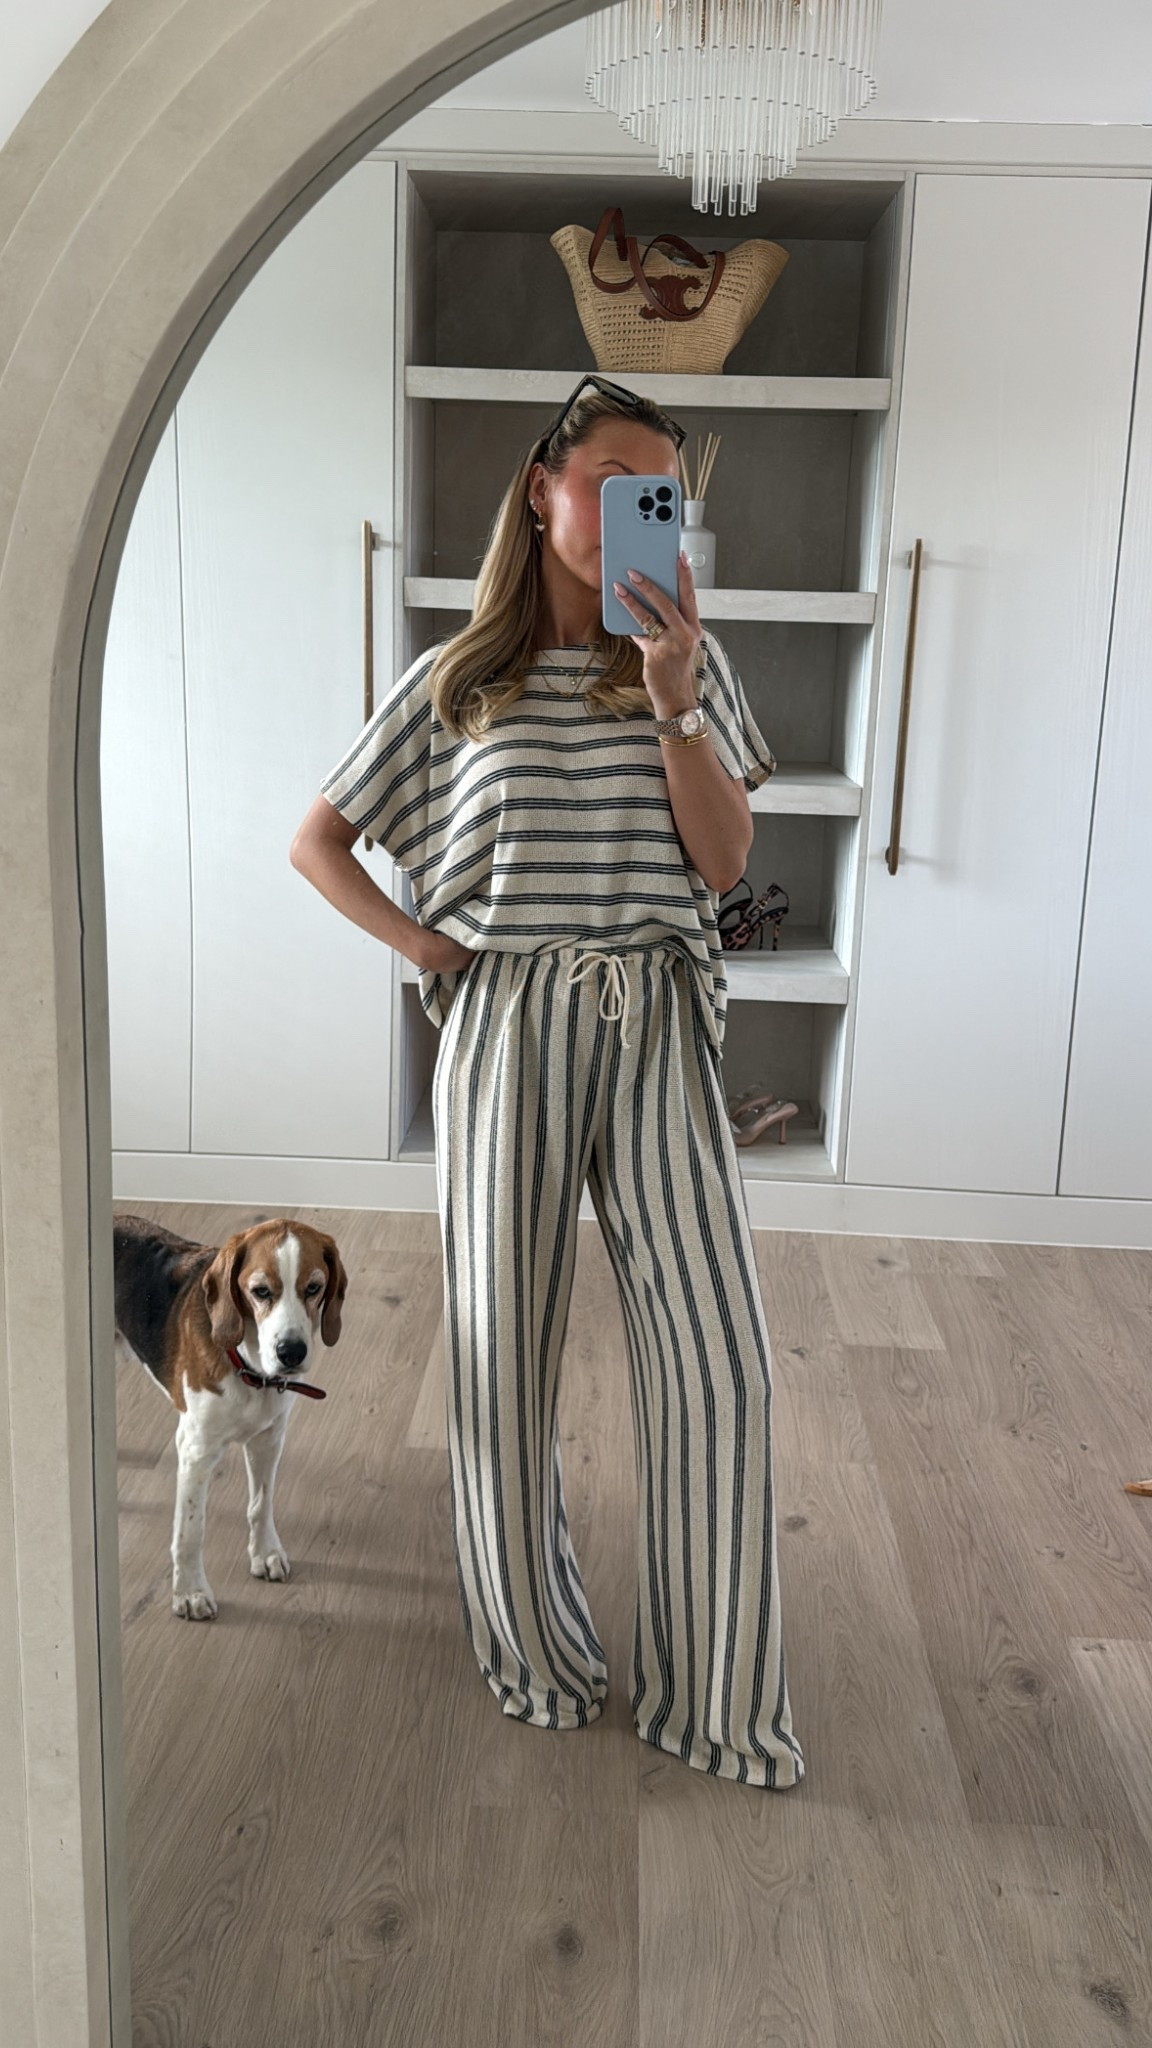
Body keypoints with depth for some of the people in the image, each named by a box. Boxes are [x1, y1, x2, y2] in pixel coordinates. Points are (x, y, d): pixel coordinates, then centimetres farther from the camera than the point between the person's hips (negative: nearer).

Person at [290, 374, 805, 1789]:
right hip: (506, 1027, 0)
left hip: (658, 1023, 1)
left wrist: (673, 705, -12)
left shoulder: (690, 662, 9)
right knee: (505, 1342, 7)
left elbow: (724, 865, 0)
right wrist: (416, 942, 0)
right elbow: (317, 840, 13)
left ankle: (711, 1688, 14)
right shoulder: (453, 681, 7)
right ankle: (534, 1642, 30)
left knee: (716, 1353, -4)